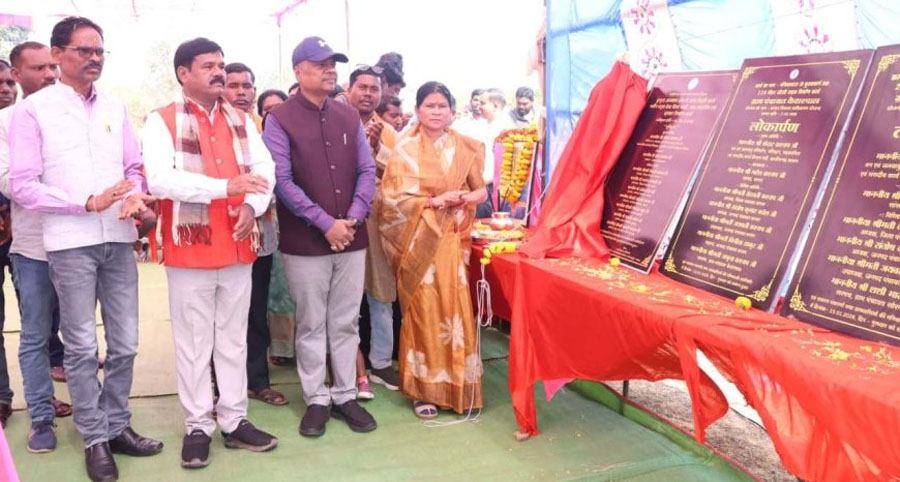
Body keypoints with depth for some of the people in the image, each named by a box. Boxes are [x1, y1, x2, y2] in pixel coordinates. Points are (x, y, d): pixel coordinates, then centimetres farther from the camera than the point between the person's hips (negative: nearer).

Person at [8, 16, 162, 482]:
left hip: (119, 239, 4)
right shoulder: (33, 110, -2)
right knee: (82, 347, 5)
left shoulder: (115, 108, 11)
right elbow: (21, 185, -7)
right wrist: (88, 202, -16)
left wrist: (135, 195, -8)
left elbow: (135, 167, 14)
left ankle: (117, 426, 25)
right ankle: (95, 439, 18)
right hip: (70, 243, -4)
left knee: (125, 344, 9)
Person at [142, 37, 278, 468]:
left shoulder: (240, 120, 12)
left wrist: (252, 205, -13)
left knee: (234, 339, 12)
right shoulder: (162, 121, -4)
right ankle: (197, 427, 18)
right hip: (189, 248, -4)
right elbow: (159, 179, -18)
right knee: (194, 343, 5)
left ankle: (234, 421, 23)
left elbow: (265, 166, 7)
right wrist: (224, 186, -26)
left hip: (238, 247, 5)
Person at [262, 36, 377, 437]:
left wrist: (354, 217, -8)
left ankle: (345, 395, 23)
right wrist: (324, 222, -16)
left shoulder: (349, 116, 10)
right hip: (305, 241, -4)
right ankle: (316, 399, 20)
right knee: (312, 325, 7)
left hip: (351, 237, 4)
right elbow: (281, 180, -11)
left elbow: (367, 171, 7)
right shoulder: (280, 119, -4)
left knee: (346, 323, 11)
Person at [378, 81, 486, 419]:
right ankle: (423, 389, 13)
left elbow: (481, 191, 12)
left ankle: (458, 386, 16)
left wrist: (464, 198, -9)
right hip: (419, 241, -2)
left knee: (456, 309, 1)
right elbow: (392, 198, -7)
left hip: (453, 240, 2)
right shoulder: (404, 150, -1)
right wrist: (435, 201, -15)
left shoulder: (464, 148, 7)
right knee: (423, 311, 0)